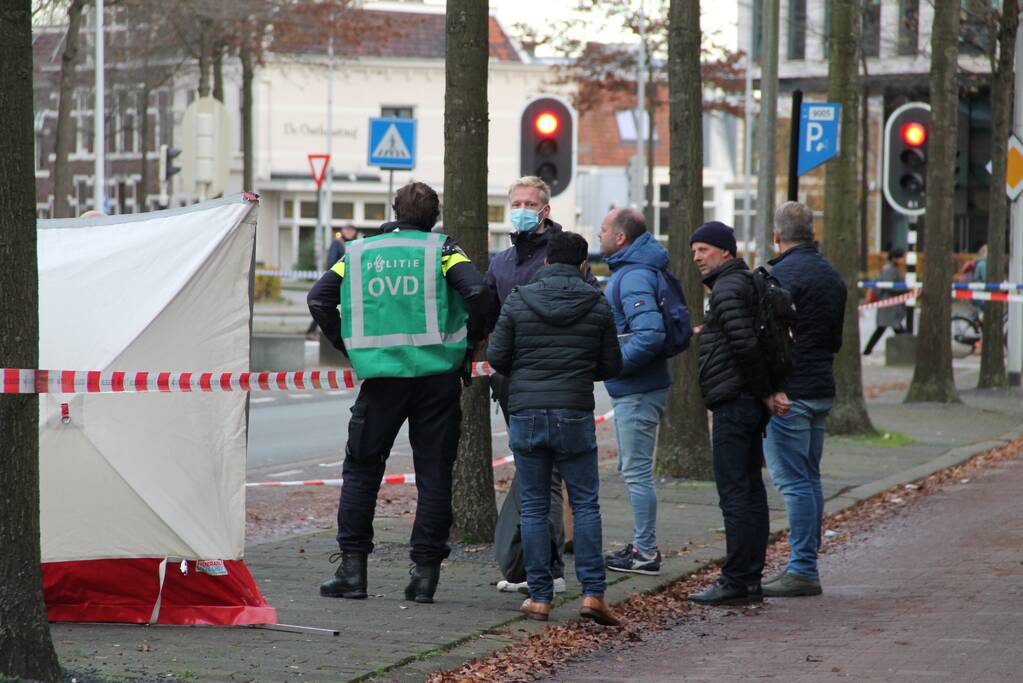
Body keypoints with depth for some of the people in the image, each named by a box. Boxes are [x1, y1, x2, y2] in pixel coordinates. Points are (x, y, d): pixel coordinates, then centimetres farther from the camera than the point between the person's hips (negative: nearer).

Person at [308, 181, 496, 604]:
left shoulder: (360, 252, 10)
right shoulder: (441, 250, 3)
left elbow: (319, 300, 3)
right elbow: (478, 292, -12)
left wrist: (349, 346, 10)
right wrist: (470, 342, 2)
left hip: (381, 376, 1)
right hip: (437, 375, -1)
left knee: (360, 469, 10)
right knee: (434, 474, 6)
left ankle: (352, 568, 5)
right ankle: (425, 572, 3)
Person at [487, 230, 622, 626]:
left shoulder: (519, 300, 1)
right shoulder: (597, 305, 2)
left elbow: (497, 357, 1)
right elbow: (611, 366, 6)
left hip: (525, 414, 1)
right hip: (575, 415, 0)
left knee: (534, 507, 6)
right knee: (585, 505, 6)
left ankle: (539, 597, 5)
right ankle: (593, 592, -3)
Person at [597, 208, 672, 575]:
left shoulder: (634, 278, -20)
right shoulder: (627, 272, 14)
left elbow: (650, 335, -30)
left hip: (638, 392, -11)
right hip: (631, 389, 11)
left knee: (637, 471, -5)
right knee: (633, 469, 18)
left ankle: (646, 554, 0)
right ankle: (643, 545, 26)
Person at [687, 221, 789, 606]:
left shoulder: (727, 289, -13)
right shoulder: (746, 283, 19)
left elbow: (746, 346, -21)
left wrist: (764, 392, -14)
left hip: (734, 402, -10)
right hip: (751, 403, 10)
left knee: (734, 492, -9)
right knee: (751, 490, 11)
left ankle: (735, 582, -9)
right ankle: (750, 580, 15)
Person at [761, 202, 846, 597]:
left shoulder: (784, 274, -14)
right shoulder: (832, 275, 15)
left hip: (788, 393, -9)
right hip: (822, 391, 9)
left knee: (793, 482, -8)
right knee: (809, 479, 13)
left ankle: (802, 570, -9)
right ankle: (806, 566, 18)